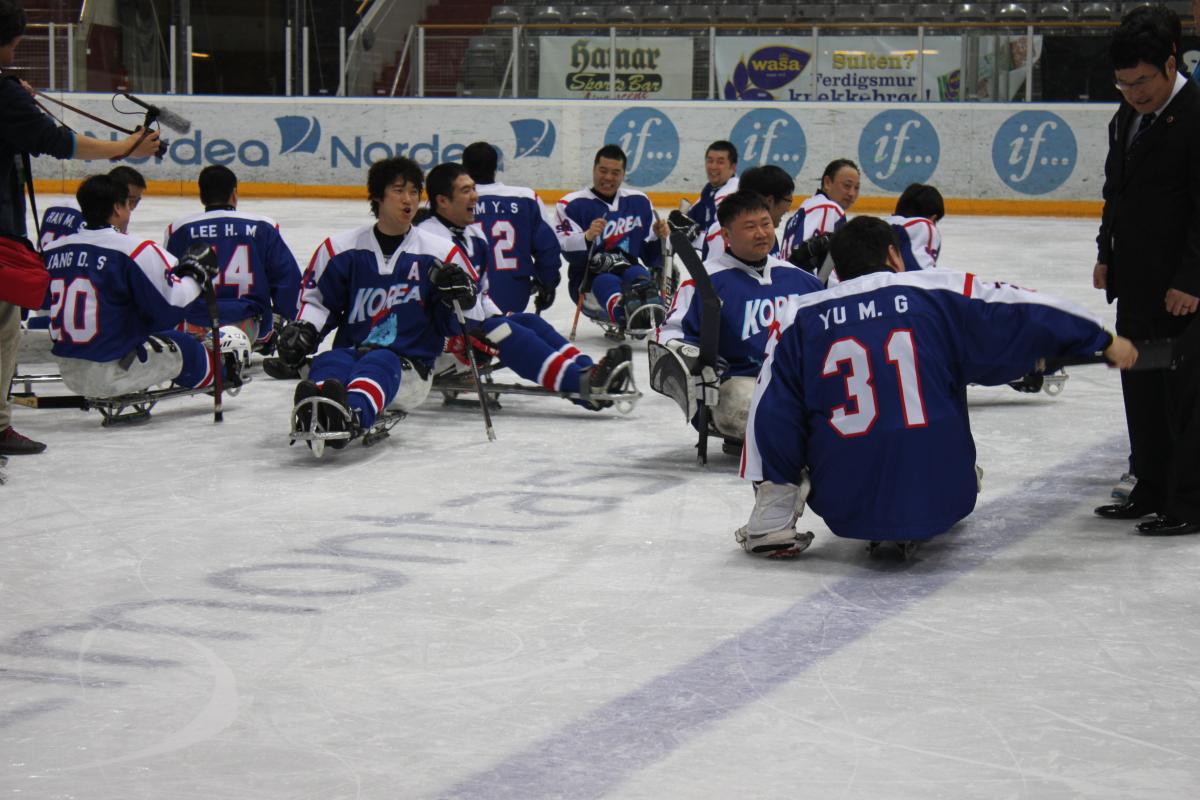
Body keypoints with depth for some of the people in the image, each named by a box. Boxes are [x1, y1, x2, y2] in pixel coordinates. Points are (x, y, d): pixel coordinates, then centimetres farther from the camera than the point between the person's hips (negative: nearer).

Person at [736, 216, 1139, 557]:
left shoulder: (801, 318, 4)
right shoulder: (940, 293, 0)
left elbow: (771, 412, 5)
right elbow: (1024, 317, 2)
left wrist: (775, 494, 14)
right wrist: (1104, 339, 13)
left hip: (844, 506, 1)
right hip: (941, 497, 0)